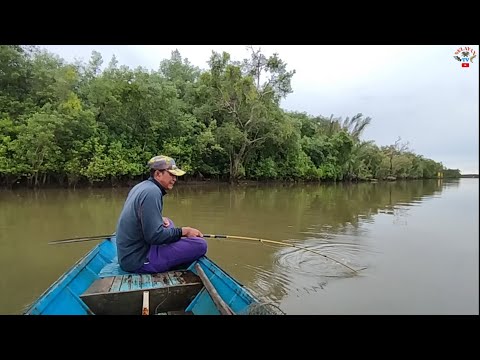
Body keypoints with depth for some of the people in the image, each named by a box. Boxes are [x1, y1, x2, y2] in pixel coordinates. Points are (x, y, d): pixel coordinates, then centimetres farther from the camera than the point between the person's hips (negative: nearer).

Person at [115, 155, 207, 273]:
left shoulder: (141, 186, 11)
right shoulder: (152, 192, -19)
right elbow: (154, 236, -24)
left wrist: (160, 219, 9)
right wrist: (183, 231, -14)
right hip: (139, 261, -10)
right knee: (200, 244, -19)